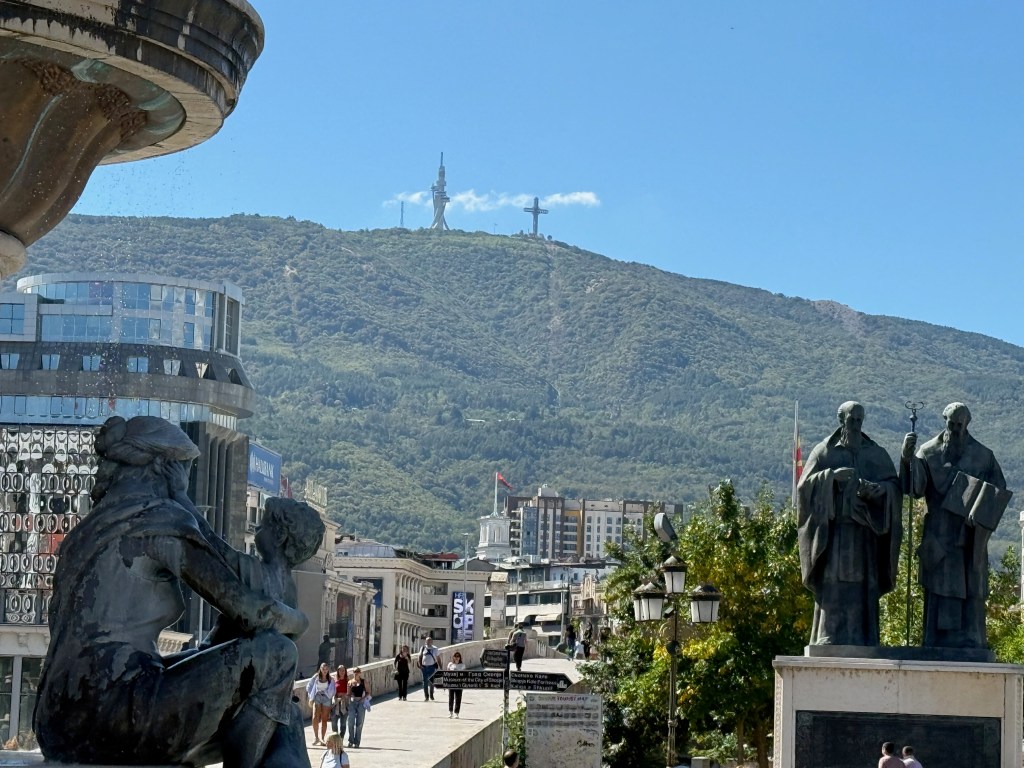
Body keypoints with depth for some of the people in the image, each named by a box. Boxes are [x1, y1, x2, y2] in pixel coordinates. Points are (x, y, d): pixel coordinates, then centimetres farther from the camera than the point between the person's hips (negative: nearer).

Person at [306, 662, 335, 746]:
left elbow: (333, 691, 4)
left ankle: (322, 739, 5)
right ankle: (316, 737, -7)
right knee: (315, 718, -15)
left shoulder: (331, 680, 7)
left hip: (326, 698, 0)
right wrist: (311, 697, 3)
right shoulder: (316, 677, 8)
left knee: (324, 720, 0)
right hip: (317, 698, 0)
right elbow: (309, 687, 11)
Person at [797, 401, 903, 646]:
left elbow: (894, 486, 5)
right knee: (833, 587, -9)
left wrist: (874, 488, -16)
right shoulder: (824, 451, 6)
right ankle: (830, 642, -8)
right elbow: (806, 484, -1)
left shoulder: (876, 454, 12)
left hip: (864, 531, 2)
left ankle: (862, 645, 0)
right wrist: (832, 476, -18)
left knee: (862, 590, -2)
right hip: (834, 529, -2)